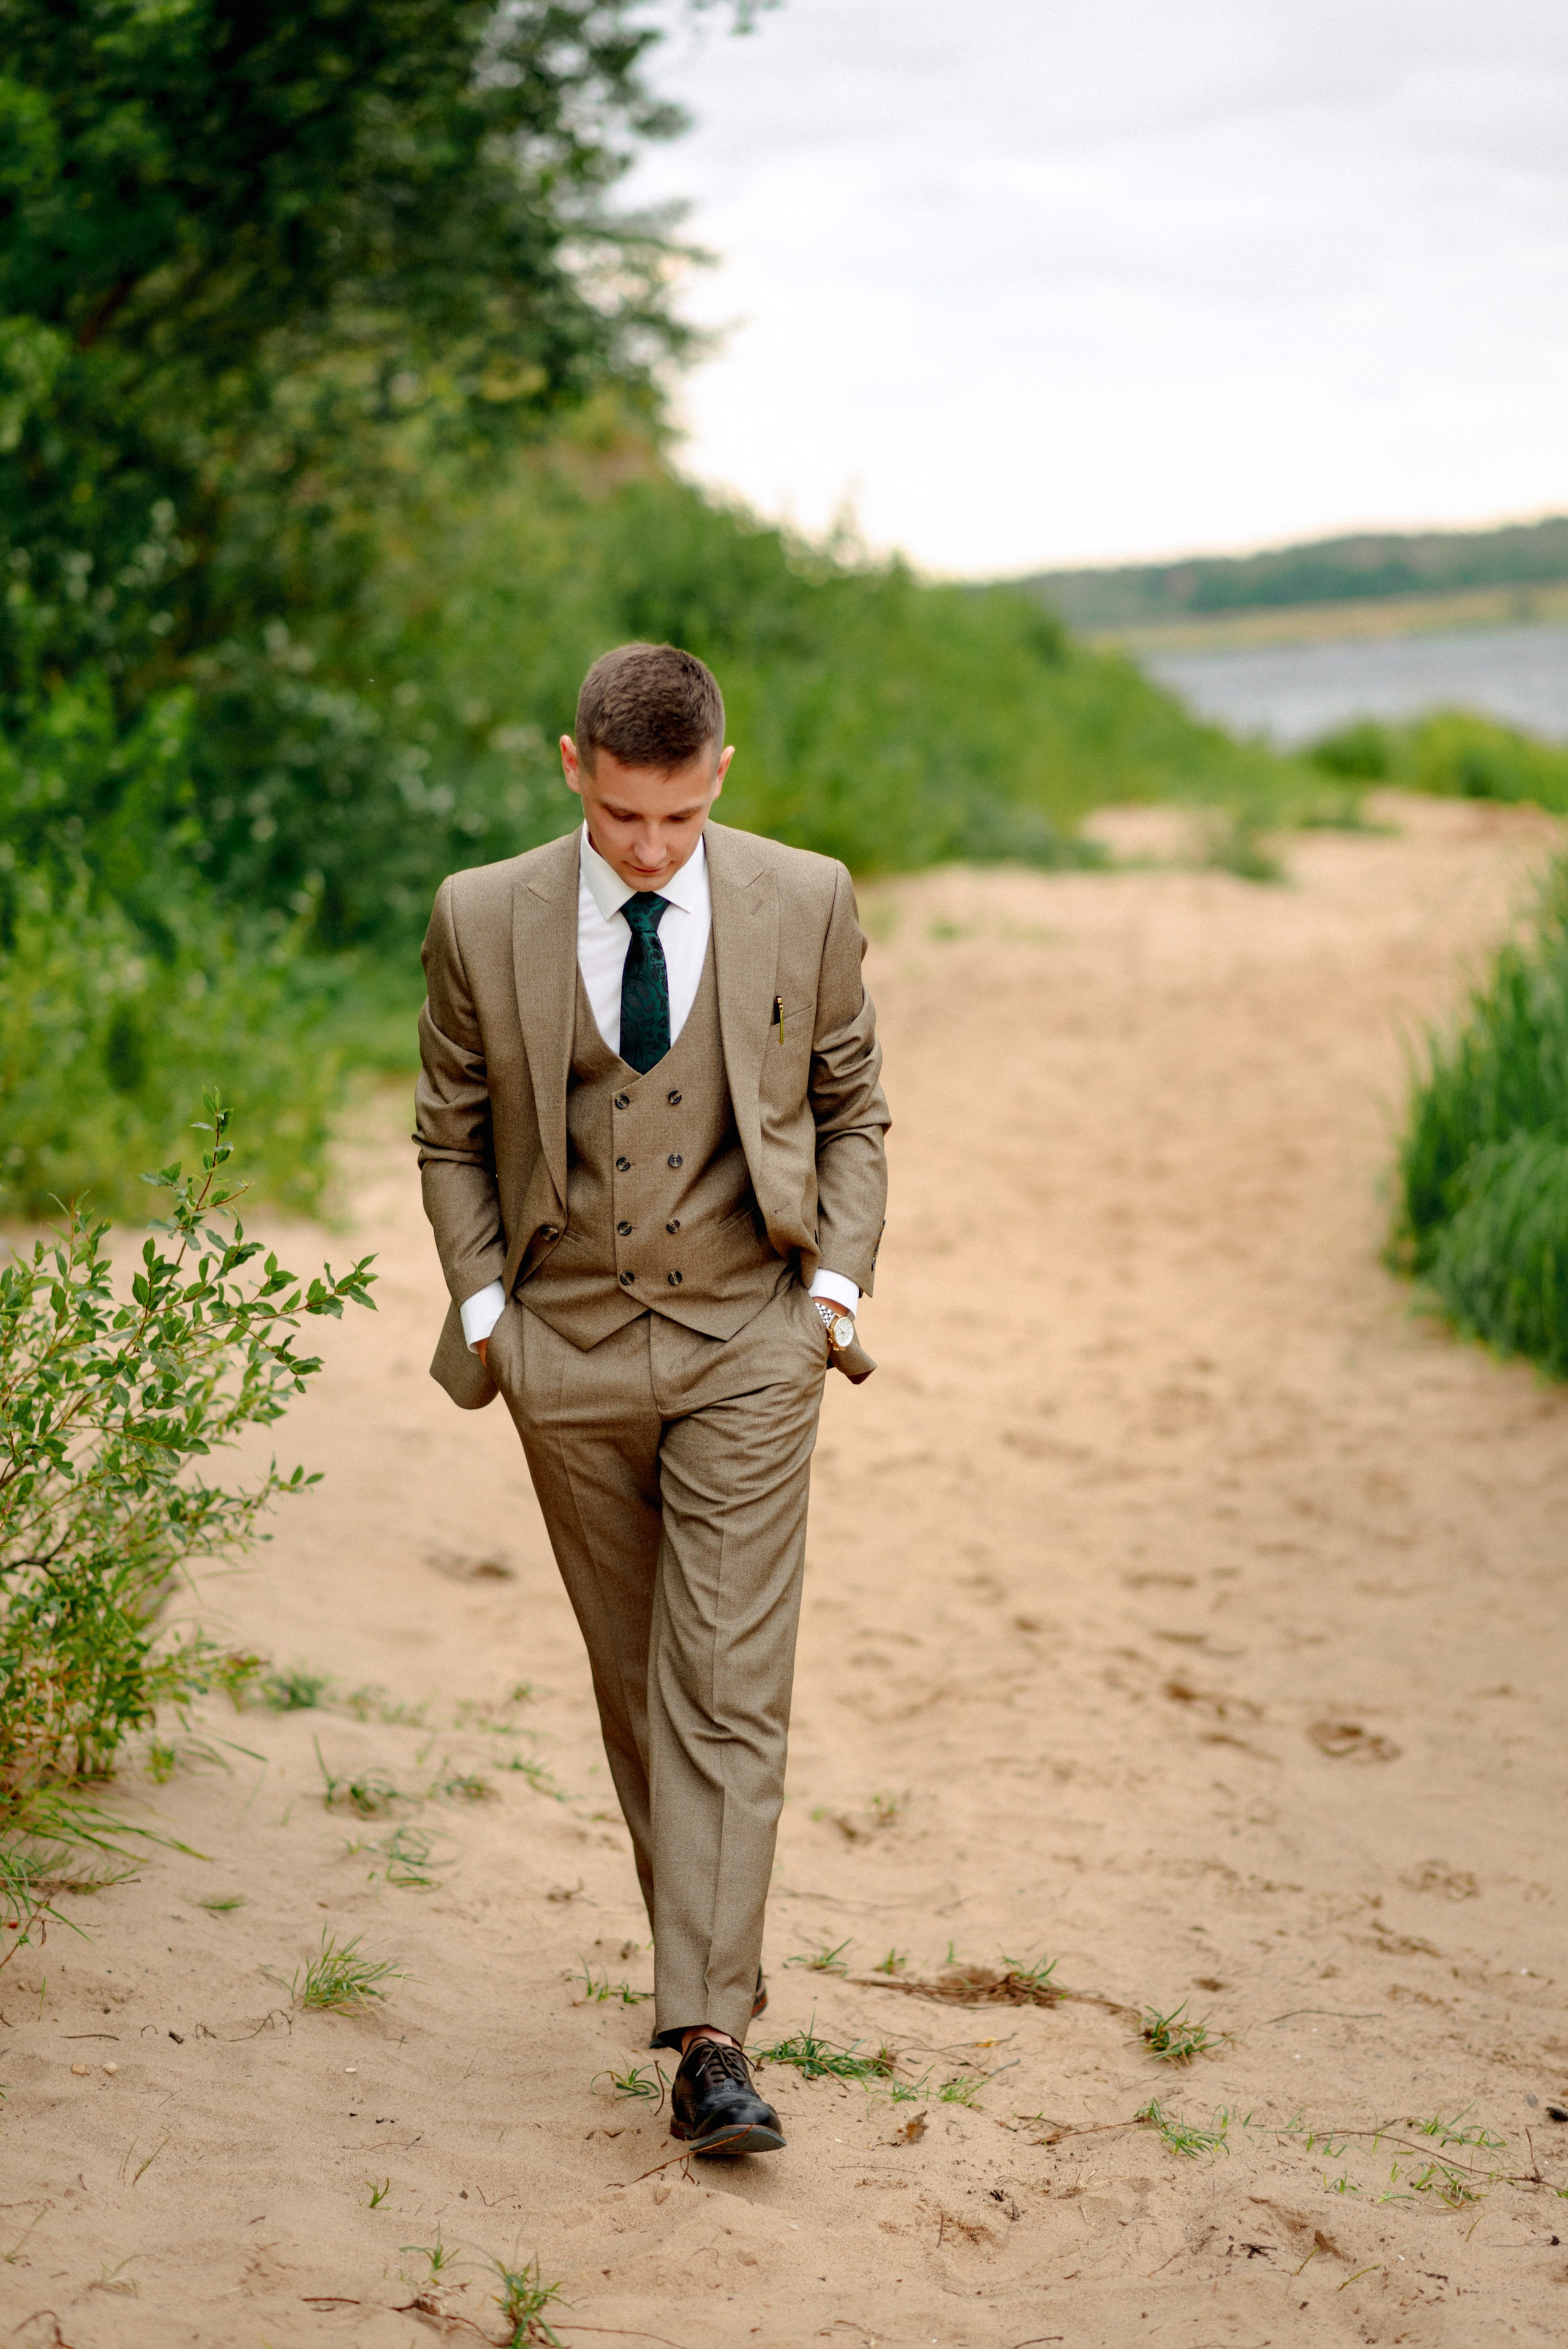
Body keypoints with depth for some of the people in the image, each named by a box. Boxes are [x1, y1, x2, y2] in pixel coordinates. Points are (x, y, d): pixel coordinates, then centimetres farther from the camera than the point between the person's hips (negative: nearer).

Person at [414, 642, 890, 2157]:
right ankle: (703, 1956, 29)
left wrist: (839, 1278, -1)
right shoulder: (482, 921, -3)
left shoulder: (803, 905, -2)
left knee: (729, 1688, -8)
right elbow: (451, 1135, 9)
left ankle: (709, 2037, -10)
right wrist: (483, 1305, 0)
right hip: (568, 1350, 1)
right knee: (634, 1680, 12)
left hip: (747, 1341, -1)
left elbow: (851, 1107, 10)